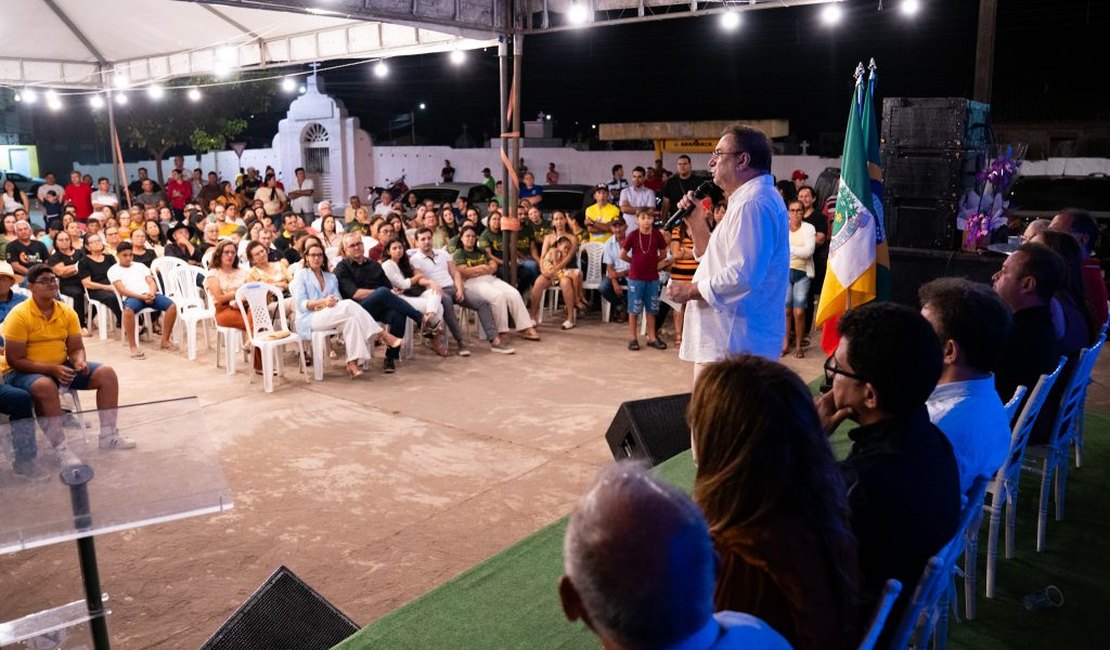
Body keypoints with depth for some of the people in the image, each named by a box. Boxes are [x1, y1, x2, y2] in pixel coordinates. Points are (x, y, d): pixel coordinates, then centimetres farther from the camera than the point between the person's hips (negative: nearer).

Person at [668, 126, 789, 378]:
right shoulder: (749, 199, 20)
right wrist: (695, 222, 12)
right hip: (728, 338, 11)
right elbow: (716, 259, 25)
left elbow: (742, 275, -25)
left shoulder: (753, 203, -16)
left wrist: (690, 290, -13)